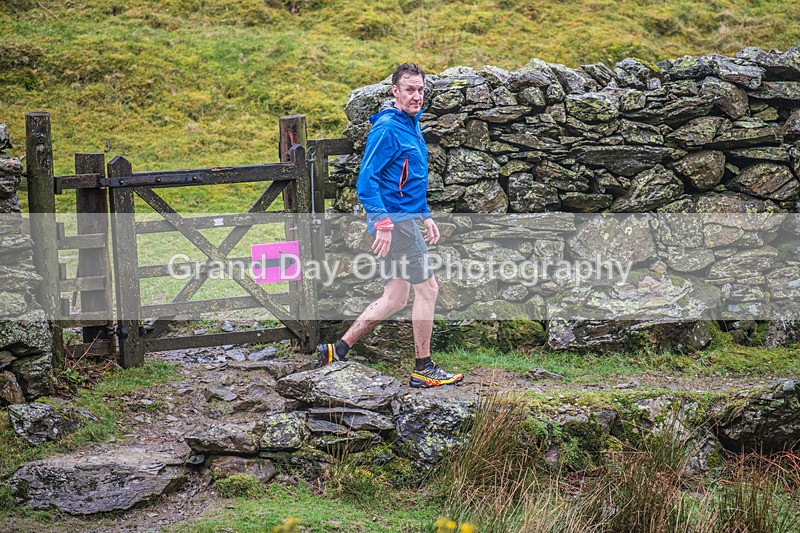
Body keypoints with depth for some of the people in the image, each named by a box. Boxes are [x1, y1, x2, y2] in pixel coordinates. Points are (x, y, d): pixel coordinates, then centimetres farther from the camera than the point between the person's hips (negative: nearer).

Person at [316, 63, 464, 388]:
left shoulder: (411, 126, 16)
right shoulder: (387, 128, -14)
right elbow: (366, 179, -20)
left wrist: (426, 216, 23)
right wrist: (383, 224, -25)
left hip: (406, 219, 10)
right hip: (395, 219, -10)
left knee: (395, 298, 10)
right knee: (427, 289, -5)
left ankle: (337, 350, 13)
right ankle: (423, 369, 3)